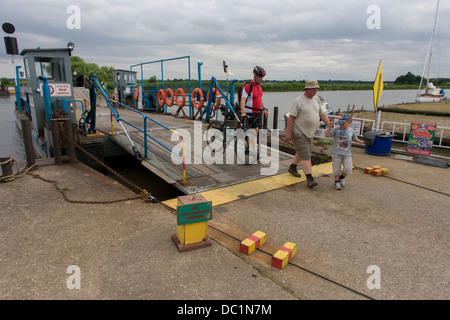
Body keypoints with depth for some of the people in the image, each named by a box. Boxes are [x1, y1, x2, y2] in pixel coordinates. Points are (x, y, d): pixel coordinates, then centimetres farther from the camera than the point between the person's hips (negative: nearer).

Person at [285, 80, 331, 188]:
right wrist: (288, 133, -18)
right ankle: (309, 178, -11)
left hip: (309, 133, 8)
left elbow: (323, 114, 9)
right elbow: (291, 117, -15)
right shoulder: (298, 101, -14)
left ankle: (292, 168, 41)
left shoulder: (316, 99, 8)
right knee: (305, 155, -11)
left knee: (302, 153, 20)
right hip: (299, 133, -8)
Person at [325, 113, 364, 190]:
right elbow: (327, 135, -9)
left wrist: (361, 142, 9)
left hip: (347, 154, 2)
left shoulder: (351, 130, 4)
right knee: (336, 169, 4)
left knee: (348, 169, -6)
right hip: (336, 153, -2)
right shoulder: (336, 129, -5)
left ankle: (341, 177, 25)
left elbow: (355, 139, 21)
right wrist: (329, 127, -18)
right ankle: (337, 181, 25)